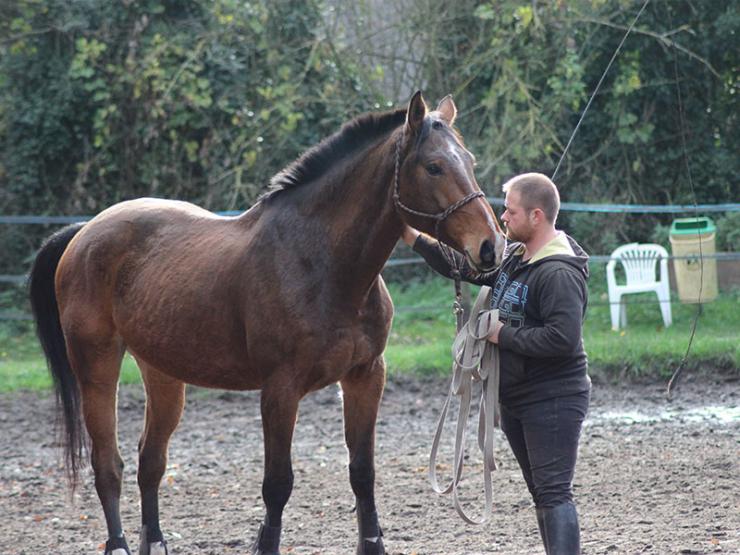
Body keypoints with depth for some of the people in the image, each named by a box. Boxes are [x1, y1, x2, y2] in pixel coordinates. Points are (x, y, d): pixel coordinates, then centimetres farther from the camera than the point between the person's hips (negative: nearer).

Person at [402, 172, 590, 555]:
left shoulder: (560, 273, -21)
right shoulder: (512, 257, 10)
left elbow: (562, 338, -31)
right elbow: (465, 265, 21)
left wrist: (505, 335, -21)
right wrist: (415, 240, 10)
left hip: (552, 401, -10)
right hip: (515, 400, 10)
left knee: (554, 493, -15)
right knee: (541, 492, 15)